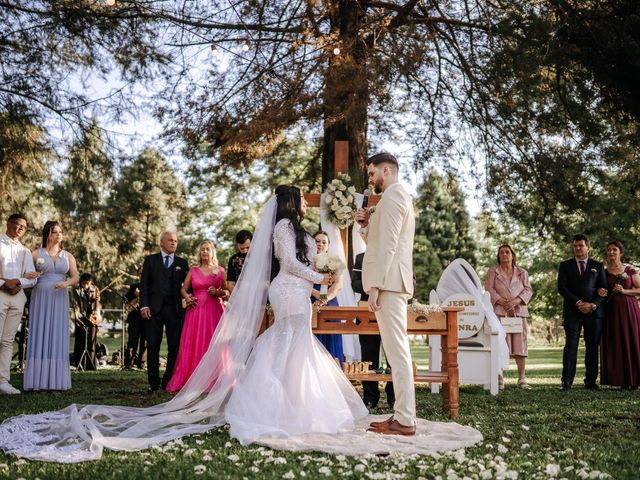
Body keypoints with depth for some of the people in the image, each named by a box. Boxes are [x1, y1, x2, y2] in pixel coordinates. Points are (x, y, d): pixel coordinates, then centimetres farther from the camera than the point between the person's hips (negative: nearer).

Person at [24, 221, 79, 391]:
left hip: (59, 300, 2)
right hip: (40, 298, -2)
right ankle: (37, 381, -4)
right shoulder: (37, 254, 7)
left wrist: (66, 283, -17)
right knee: (39, 336, -5)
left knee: (57, 337, -2)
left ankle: (56, 381, -2)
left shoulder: (68, 256, 12)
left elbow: (76, 277, 4)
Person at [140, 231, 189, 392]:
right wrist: (144, 305, -7)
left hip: (175, 309, 1)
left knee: (174, 346, 1)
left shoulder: (182, 263, 13)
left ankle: (168, 382, 9)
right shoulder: (150, 260, 9)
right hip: (154, 309, -1)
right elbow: (144, 284, 4)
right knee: (153, 346, 2)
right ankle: (153, 383, 9)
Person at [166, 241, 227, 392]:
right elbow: (183, 289, 14)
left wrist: (219, 292, -11)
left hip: (215, 311, -1)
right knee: (192, 346, -4)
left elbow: (227, 291, 8)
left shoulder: (220, 271, 8)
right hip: (196, 311, 1)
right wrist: (187, 297, -6)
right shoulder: (193, 271, 12)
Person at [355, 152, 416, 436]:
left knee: (397, 351, -10)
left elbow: (387, 245, -17)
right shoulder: (401, 197, 24)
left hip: (388, 283, -11)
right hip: (394, 284, 11)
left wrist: (375, 286, -19)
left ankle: (404, 421, -9)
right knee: (398, 351, 11)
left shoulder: (392, 197, -8)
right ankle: (402, 414, 15)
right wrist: (366, 224, 8)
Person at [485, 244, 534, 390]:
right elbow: (489, 289, 0)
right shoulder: (492, 271, 11)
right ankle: (499, 379, -3)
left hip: (518, 312, 2)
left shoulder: (522, 273, 15)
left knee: (520, 344, -1)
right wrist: (501, 301, -15)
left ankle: (522, 379, 5)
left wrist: (516, 301, -12)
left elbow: (528, 290, 6)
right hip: (499, 312, -2)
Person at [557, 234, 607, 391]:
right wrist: (578, 303, -11)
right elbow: (562, 288, 0)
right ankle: (567, 381, -11)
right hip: (572, 312, -1)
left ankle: (590, 381, 8)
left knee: (592, 347, 3)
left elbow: (604, 289, 8)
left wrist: (593, 305, -9)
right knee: (571, 346, -8)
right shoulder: (565, 266, 11)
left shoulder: (598, 266, 14)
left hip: (594, 312, 2)